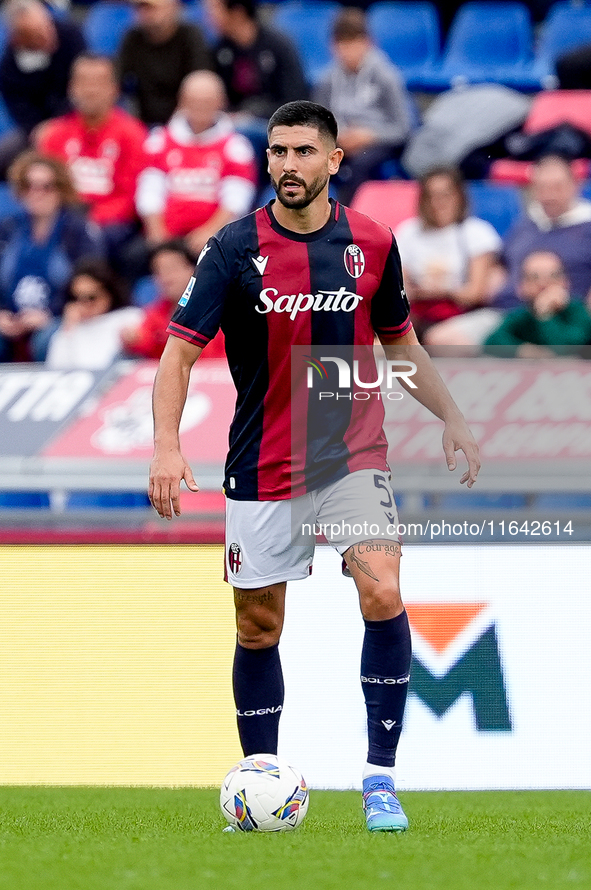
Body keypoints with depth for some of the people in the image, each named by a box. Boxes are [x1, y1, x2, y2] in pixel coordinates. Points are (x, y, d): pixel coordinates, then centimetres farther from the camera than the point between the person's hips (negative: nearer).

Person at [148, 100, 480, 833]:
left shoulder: (372, 244, 1)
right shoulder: (235, 249, -7)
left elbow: (399, 342, 17)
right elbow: (180, 350, -9)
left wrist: (451, 417, 12)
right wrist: (167, 445, -23)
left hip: (353, 460, 0)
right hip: (262, 468, 0)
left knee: (383, 593, -19)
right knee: (258, 628, 6)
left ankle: (380, 777, -13)